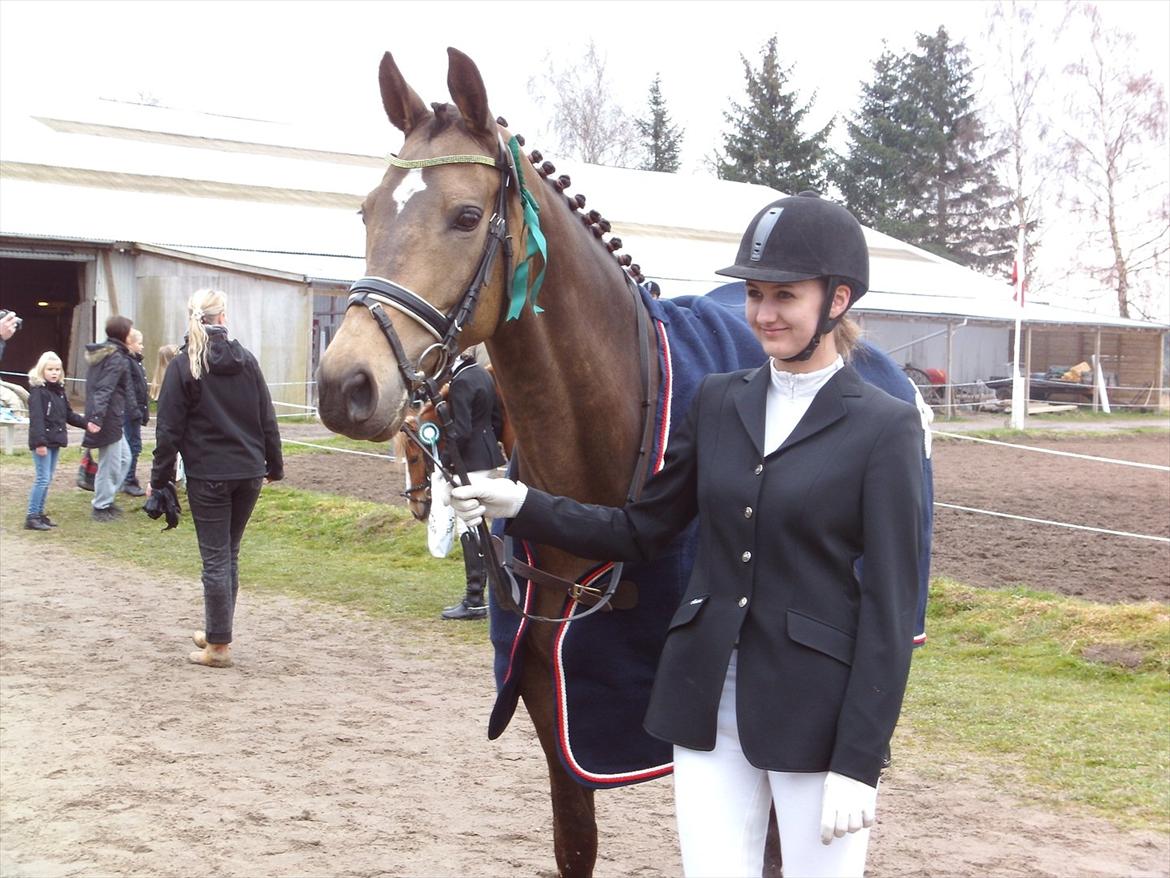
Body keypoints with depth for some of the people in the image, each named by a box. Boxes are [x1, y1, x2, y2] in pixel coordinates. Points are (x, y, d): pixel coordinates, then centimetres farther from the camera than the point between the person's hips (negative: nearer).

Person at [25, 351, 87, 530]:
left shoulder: (59, 390, 13)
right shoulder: (37, 391, -12)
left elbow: (69, 415, 18)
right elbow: (36, 418, -20)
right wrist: (40, 442, -26)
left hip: (55, 440, 8)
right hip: (42, 441, -8)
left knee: (48, 479, 11)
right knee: (43, 479, -9)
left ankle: (39, 513, 19)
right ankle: (31, 517, -4)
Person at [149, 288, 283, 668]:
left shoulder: (182, 366, -6)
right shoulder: (246, 360, 4)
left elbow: (169, 429, -7)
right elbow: (267, 420, 7)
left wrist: (159, 478, -1)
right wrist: (274, 466, 15)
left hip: (208, 476, -4)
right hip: (249, 473, 4)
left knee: (216, 558, 1)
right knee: (229, 555, 15)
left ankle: (218, 645, 5)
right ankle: (216, 632, 26)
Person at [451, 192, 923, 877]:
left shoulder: (885, 427, -8)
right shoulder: (719, 402, 7)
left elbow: (889, 608, -10)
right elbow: (640, 532, 10)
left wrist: (858, 763, -13)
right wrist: (520, 504, -3)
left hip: (814, 712, -4)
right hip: (709, 700, 4)